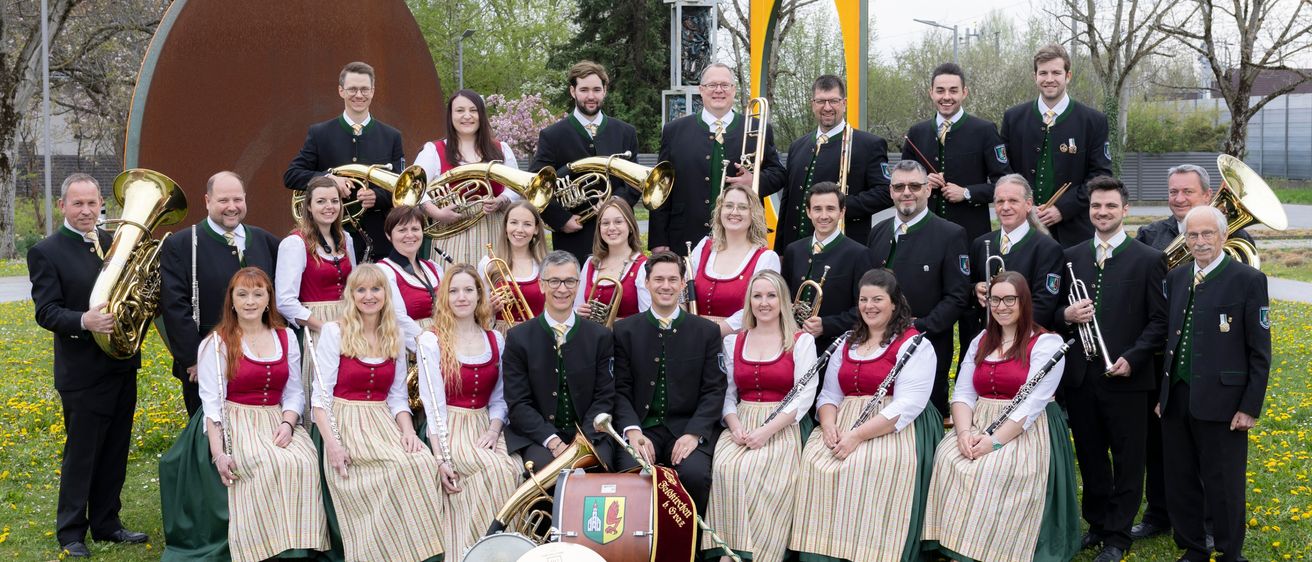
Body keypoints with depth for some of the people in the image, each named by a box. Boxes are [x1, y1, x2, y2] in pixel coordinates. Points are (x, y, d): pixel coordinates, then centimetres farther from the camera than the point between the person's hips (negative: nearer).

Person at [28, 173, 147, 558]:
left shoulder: (114, 243, 9)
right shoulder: (46, 252, -7)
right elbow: (46, 312, -14)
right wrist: (84, 321, -31)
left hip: (122, 365, 6)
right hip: (83, 372, -6)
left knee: (115, 453, 14)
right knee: (80, 454, 3)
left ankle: (106, 524, 26)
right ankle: (71, 533, 15)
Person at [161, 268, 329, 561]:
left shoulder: (286, 337, 13)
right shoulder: (216, 344, 2)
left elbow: (294, 392, 11)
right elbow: (211, 402, -5)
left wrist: (287, 424, -11)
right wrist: (218, 453, -17)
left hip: (277, 422, 3)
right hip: (235, 425, -3)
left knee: (304, 463, -28)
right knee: (269, 467, -33)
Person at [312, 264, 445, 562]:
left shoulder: (395, 336, 12)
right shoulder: (334, 332, -1)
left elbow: (397, 396, 13)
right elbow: (321, 395, -5)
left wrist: (408, 431, -7)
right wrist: (332, 443, -18)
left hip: (384, 423, 4)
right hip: (345, 422, -4)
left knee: (425, 463, -27)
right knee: (405, 466, -31)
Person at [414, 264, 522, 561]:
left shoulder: (496, 340, 10)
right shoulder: (431, 341, -4)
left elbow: (498, 398, 12)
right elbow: (433, 405, -9)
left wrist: (494, 430, -9)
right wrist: (441, 459, -16)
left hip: (485, 428, 4)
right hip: (450, 430, -4)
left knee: (514, 469, -27)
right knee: (497, 469, -30)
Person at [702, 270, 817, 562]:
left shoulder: (802, 341, 4)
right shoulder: (733, 341, 15)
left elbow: (805, 395, -4)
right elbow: (727, 392, 13)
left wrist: (767, 430, -15)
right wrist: (735, 426, -9)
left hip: (782, 428, -3)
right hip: (740, 425, 3)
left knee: (755, 473, -31)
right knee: (725, 470, -29)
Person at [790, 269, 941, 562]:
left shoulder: (914, 345, -1)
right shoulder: (847, 342, 20)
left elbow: (907, 405, -13)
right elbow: (829, 394, 18)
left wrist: (858, 436, -22)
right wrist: (828, 423, -7)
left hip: (893, 430, -5)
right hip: (842, 426, 5)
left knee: (863, 471, -34)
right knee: (813, 462, -24)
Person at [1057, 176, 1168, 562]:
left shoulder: (1148, 260, -3)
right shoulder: (1071, 257, 10)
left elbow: (1159, 321, -5)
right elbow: (1055, 310, 15)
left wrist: (1132, 358, -16)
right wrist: (1066, 315, -8)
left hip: (1125, 377, -4)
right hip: (1080, 376, 4)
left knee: (1127, 461, 5)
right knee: (1090, 457, 15)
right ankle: (1096, 523, 30)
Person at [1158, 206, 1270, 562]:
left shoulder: (1248, 280, -7)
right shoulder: (1176, 278, 10)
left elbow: (1260, 352, -7)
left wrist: (1251, 407, -10)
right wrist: (1162, 393, 12)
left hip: (1221, 402, -5)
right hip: (1176, 400, 5)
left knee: (1223, 489, 3)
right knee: (1179, 484, 13)